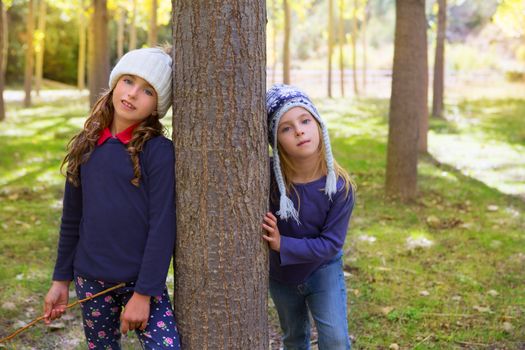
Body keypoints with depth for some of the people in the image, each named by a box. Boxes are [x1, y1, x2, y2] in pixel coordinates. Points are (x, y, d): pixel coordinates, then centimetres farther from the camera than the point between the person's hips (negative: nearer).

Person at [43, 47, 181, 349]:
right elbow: (72, 219, 10)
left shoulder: (158, 150, -11)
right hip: (91, 281, 4)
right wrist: (61, 280, 12)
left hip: (142, 281, -4)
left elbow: (162, 225, -13)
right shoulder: (86, 146, 3)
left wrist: (143, 293, -14)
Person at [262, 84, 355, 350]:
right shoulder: (268, 174, -26)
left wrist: (283, 244, -33)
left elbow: (331, 243, -24)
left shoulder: (339, 187, -26)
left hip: (323, 270, -1)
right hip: (280, 275, 2)